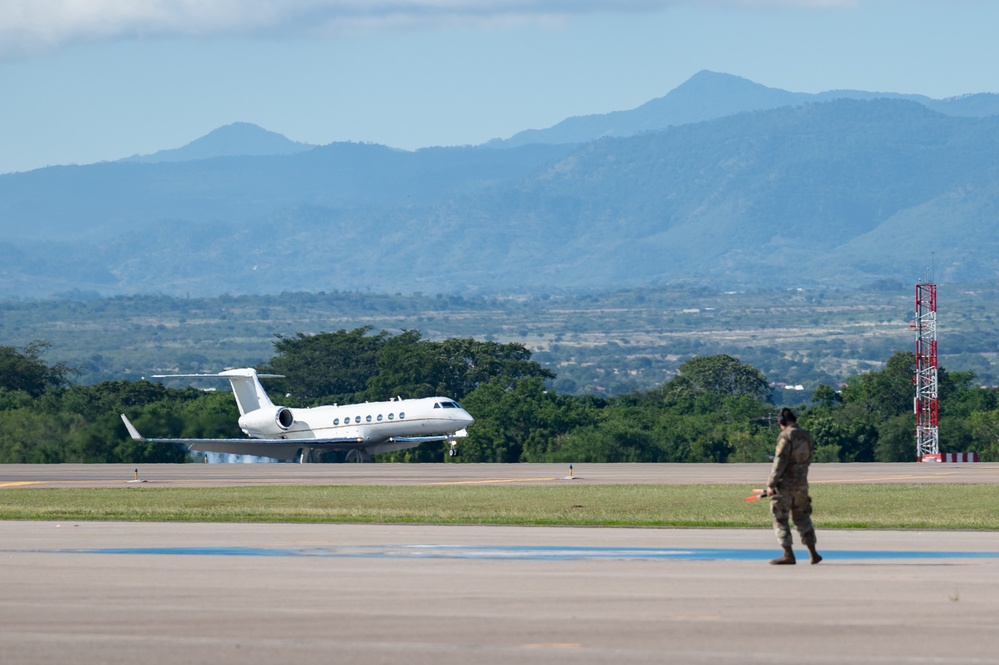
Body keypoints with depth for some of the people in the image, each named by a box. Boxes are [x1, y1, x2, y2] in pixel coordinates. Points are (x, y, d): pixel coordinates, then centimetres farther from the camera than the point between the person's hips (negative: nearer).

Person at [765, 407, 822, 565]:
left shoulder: (786, 436, -14)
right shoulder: (807, 436, 9)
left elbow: (779, 462, -18)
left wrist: (771, 484, -15)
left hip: (785, 483, -7)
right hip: (802, 484, 7)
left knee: (780, 519, 1)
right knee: (802, 518, 15)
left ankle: (788, 555, -1)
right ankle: (813, 553, 10)